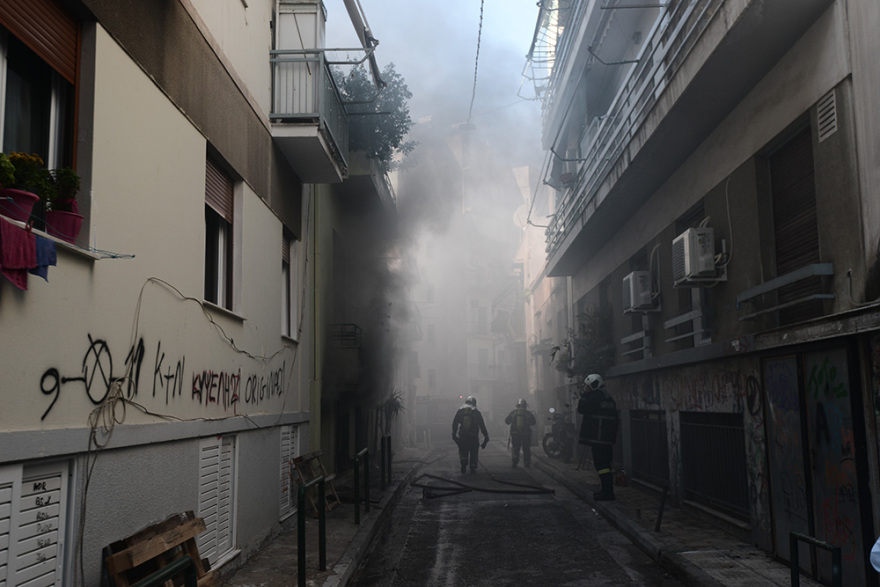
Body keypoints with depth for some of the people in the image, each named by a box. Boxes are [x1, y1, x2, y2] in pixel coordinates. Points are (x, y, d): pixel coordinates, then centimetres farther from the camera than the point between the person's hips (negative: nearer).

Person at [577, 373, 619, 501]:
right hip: (608, 437, 10)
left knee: (601, 464, -10)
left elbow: (582, 408, -14)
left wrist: (583, 396, 0)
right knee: (605, 463, 16)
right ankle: (607, 489, 22)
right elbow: (614, 418, 22)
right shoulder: (608, 398, 18)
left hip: (598, 437, -10)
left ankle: (607, 492, -12)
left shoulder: (595, 397, -13)